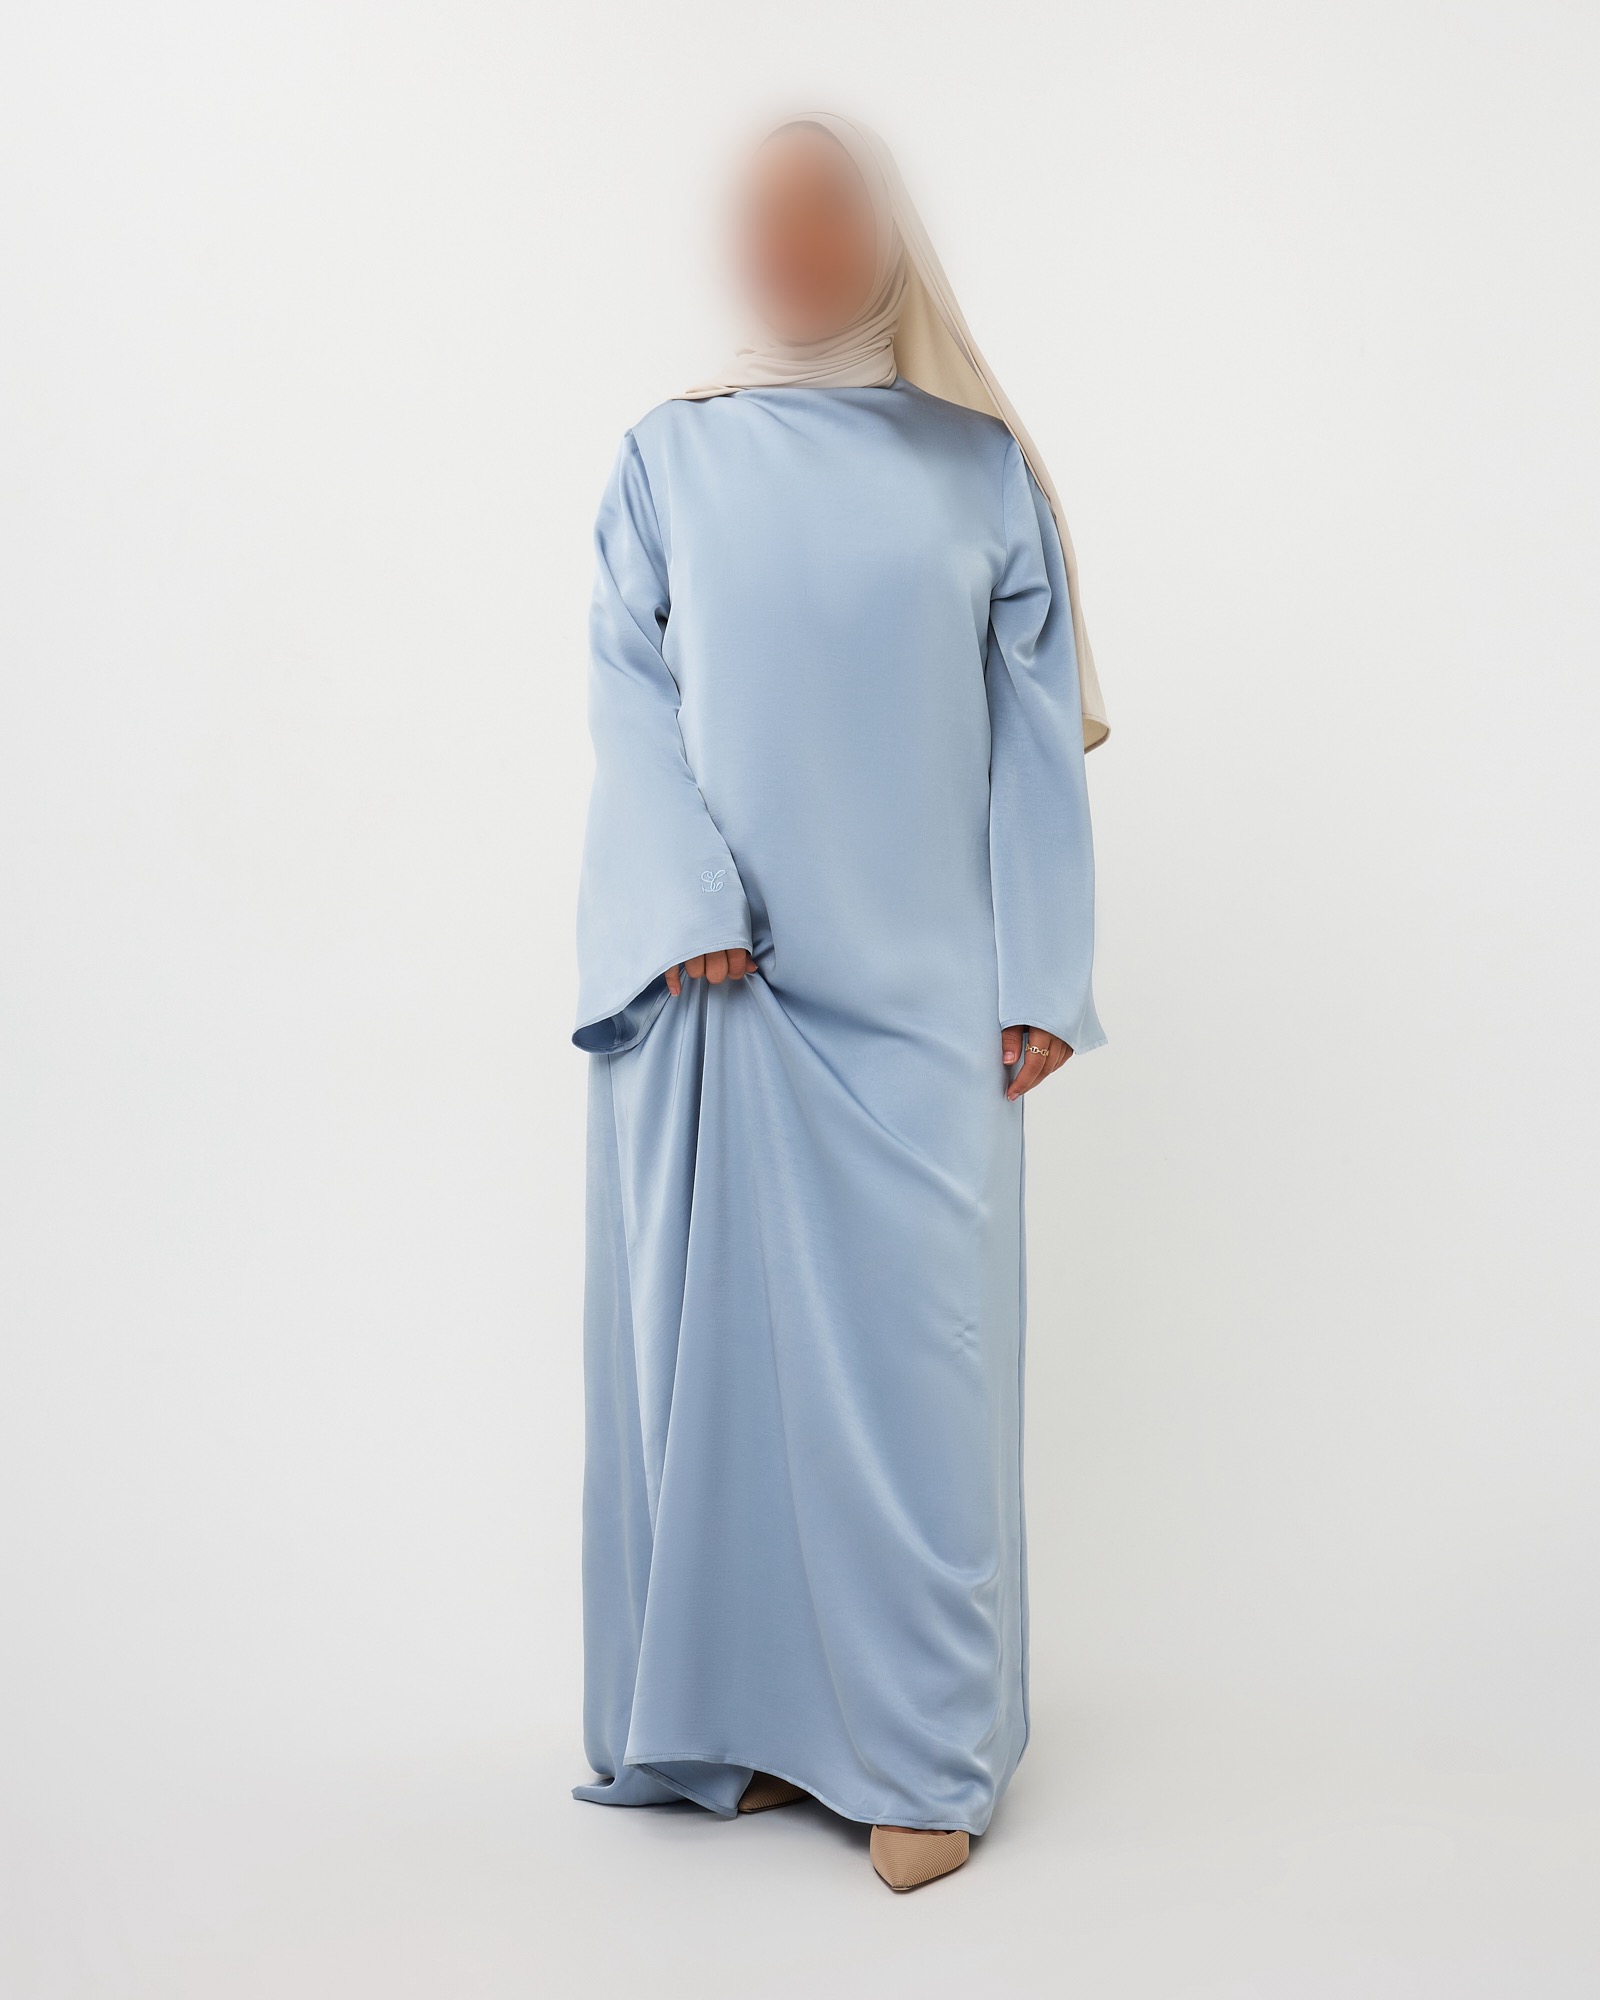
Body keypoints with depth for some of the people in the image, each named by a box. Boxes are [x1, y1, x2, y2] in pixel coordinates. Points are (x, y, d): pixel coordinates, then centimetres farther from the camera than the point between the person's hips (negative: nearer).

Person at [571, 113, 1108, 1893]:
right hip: (711, 978, 1)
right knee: (714, 1325, 4)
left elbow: (1034, 736, 5)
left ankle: (920, 1753, 9)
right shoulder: (672, 454, 12)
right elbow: (629, 694, 4)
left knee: (908, 1344, -2)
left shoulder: (979, 464, 9)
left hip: (912, 990, -1)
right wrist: (689, 906, -11)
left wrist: (1040, 979, -3)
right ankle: (750, 1712, 18)